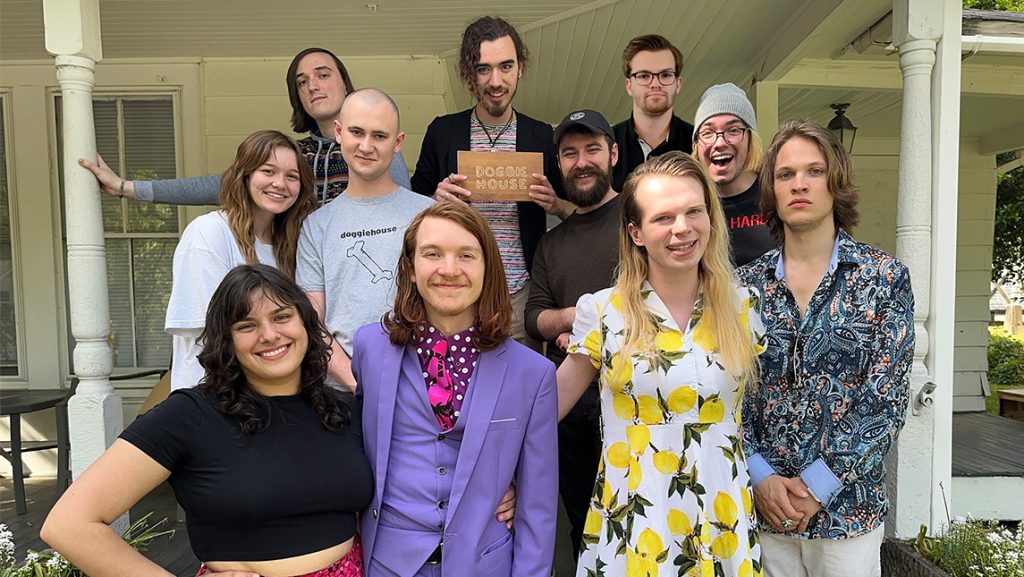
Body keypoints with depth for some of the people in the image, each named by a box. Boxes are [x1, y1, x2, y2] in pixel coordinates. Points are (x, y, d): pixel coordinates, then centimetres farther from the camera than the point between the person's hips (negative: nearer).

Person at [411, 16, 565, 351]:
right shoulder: (442, 132, 4)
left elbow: (574, 213, 11)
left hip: (522, 295, 1)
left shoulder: (542, 137, 5)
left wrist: (555, 204, -10)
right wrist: (437, 200, -11)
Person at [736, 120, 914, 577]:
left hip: (847, 504, -1)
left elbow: (886, 397, -9)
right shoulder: (747, 283, 0)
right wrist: (760, 476, -11)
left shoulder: (884, 277, -5)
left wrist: (819, 484, -13)